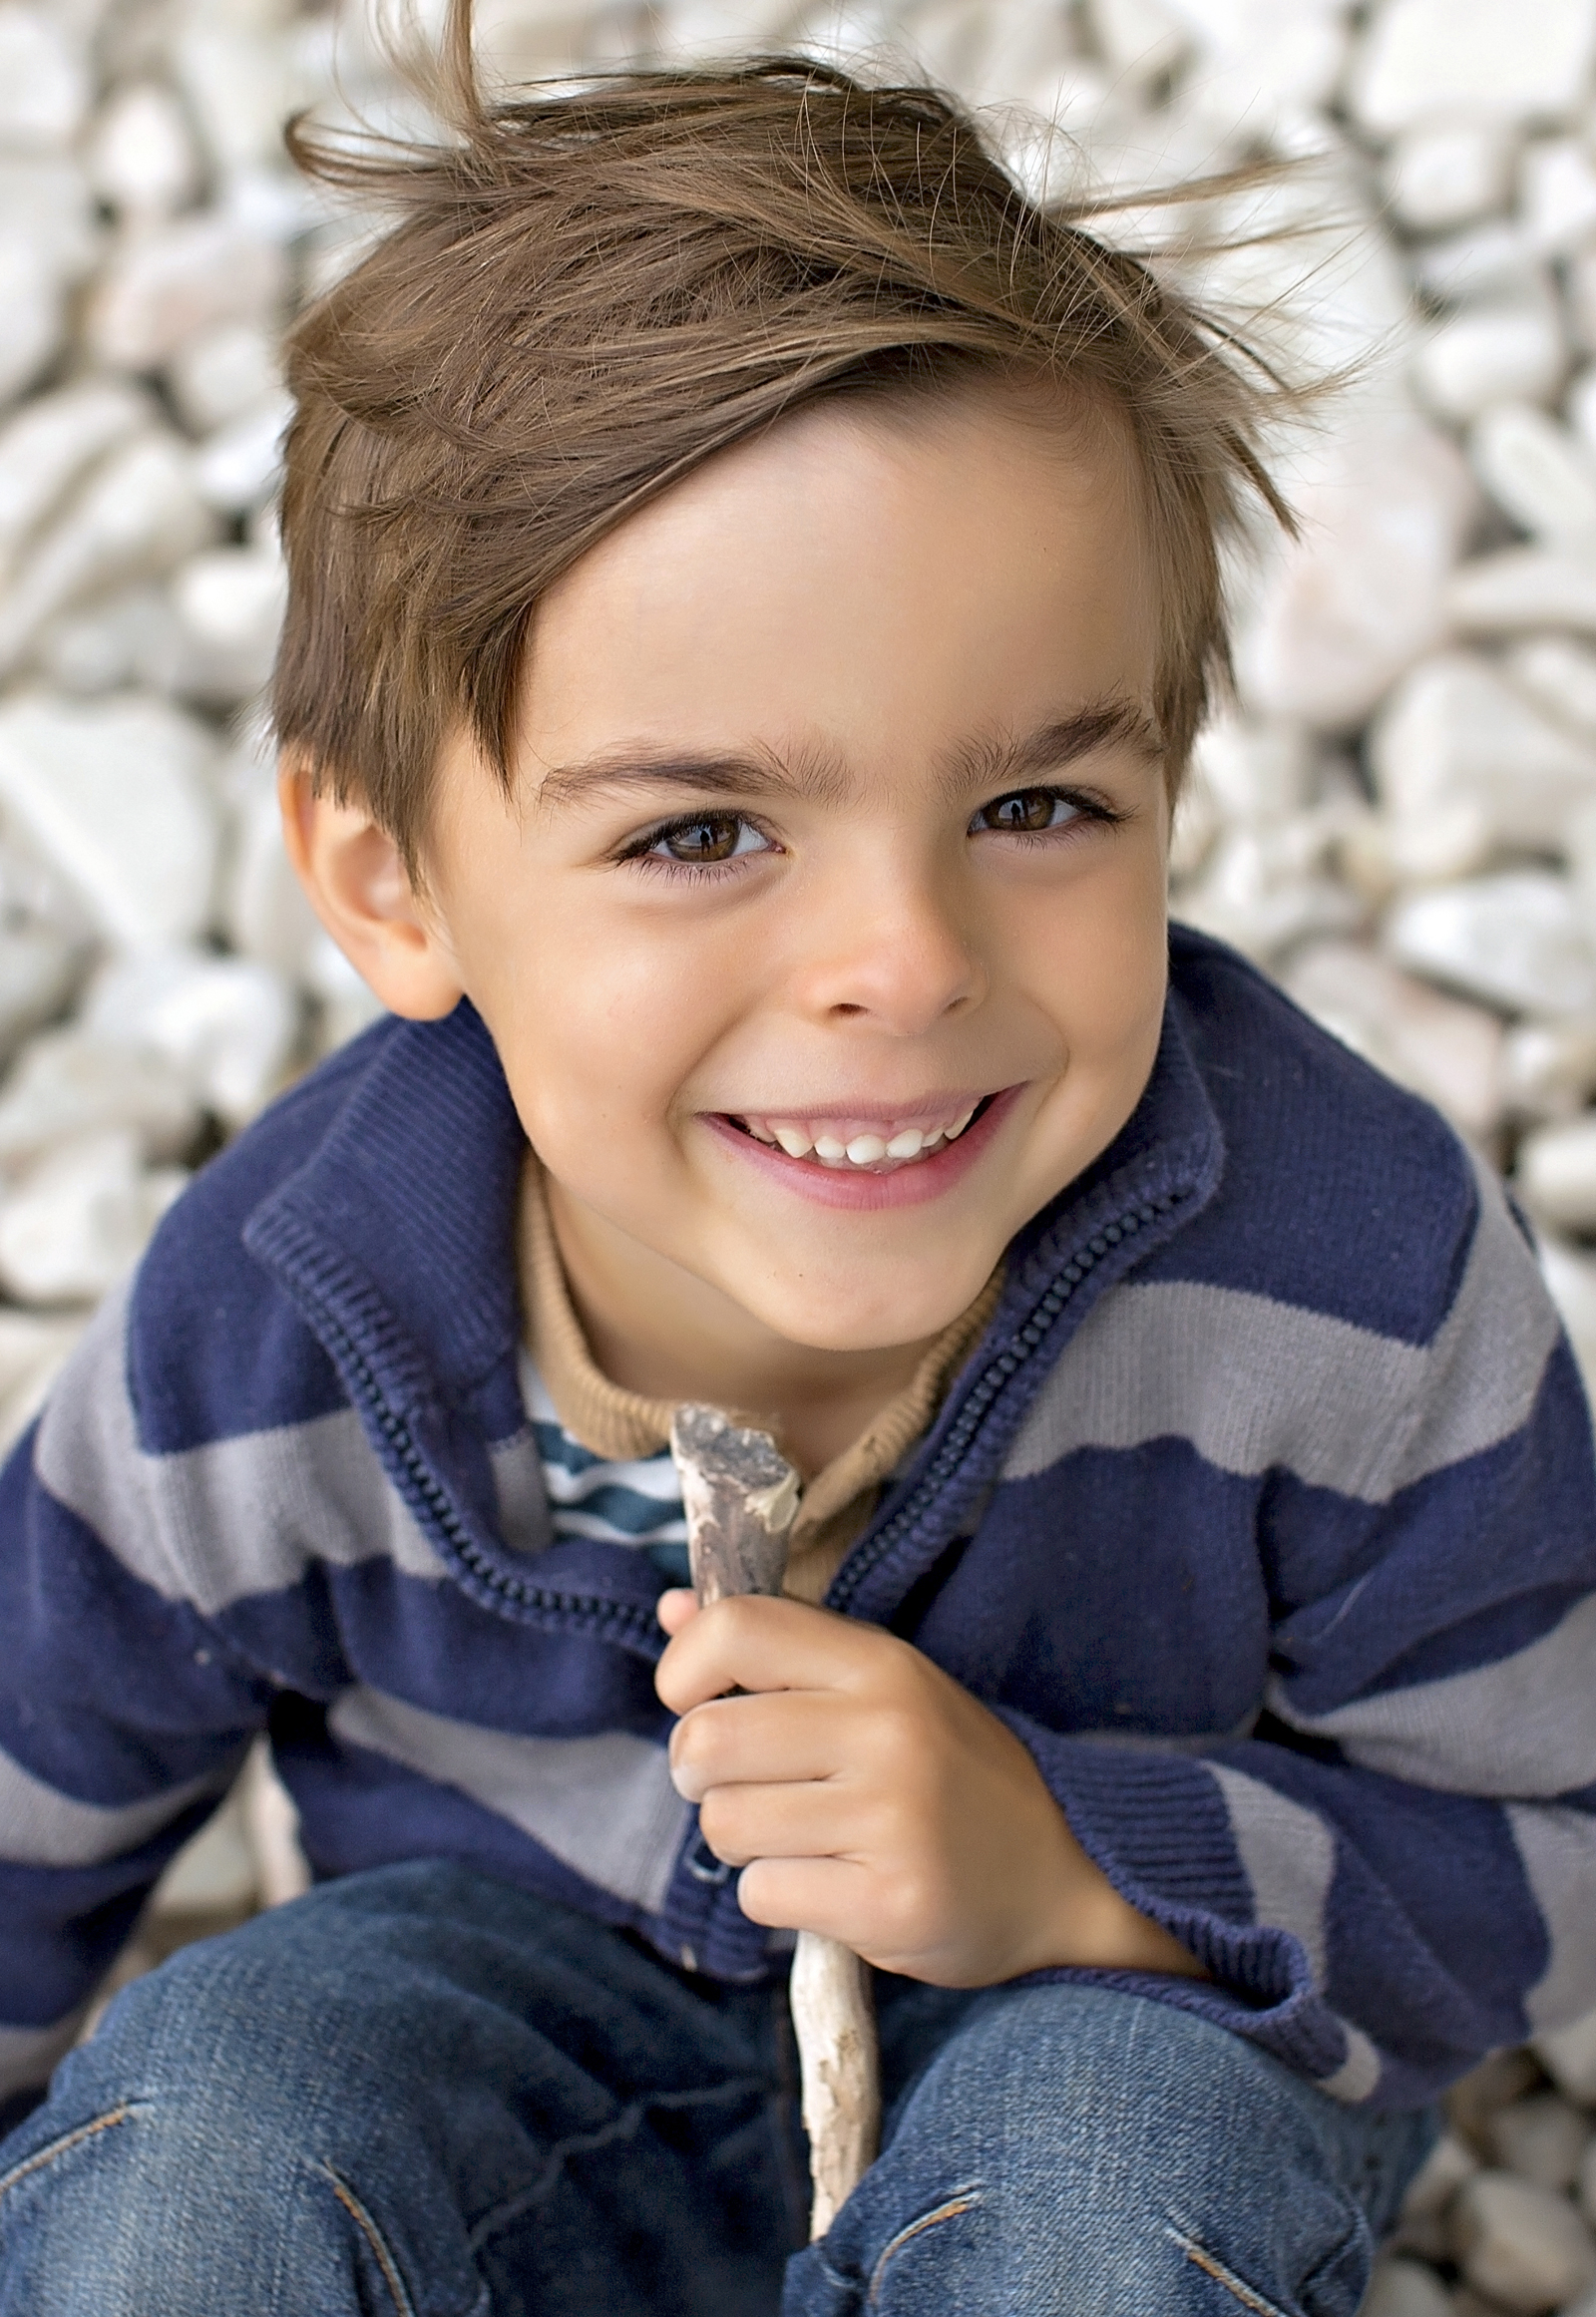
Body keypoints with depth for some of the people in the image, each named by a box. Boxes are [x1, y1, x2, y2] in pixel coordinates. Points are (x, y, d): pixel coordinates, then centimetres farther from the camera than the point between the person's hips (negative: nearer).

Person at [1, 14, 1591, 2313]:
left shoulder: (1363, 1275, -28)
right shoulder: (246, 1370, -25)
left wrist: (1079, 1872, -29)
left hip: (1143, 2015, 2)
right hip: (531, 1986, -1)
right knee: (188, 2126, -30)